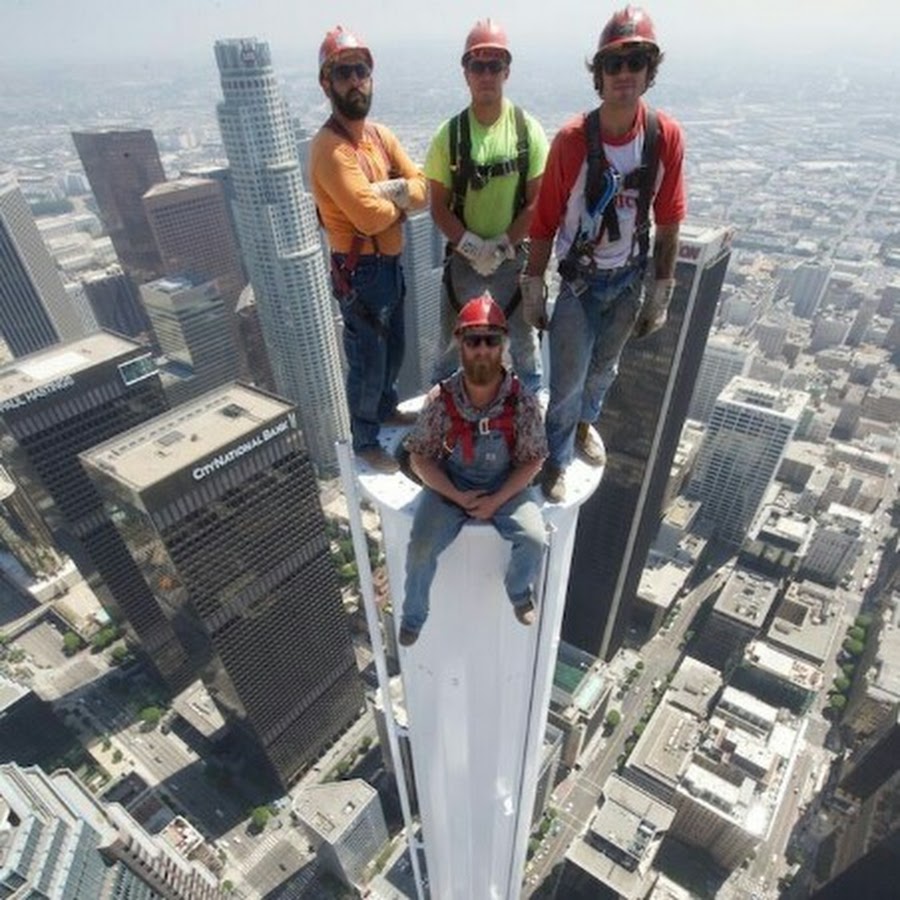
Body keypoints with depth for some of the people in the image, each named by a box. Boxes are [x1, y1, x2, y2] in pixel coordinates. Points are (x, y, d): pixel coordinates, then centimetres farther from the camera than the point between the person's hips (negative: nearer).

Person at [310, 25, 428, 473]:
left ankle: (386, 408, 47)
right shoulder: (329, 147, -20)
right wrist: (401, 194, -9)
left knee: (393, 347, 23)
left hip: (392, 264, 9)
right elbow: (370, 216, -29)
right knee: (367, 361, 3)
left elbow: (422, 189, 1)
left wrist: (390, 190, -19)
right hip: (360, 272, -8)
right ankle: (364, 441, 22)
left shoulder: (382, 135, 8)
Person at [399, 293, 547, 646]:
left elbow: (532, 459, -7)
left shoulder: (522, 400, -16)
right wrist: (457, 496, -15)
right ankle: (413, 615, 14)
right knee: (421, 548, -18)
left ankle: (519, 591, 16)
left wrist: (496, 500, -16)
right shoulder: (440, 399, -16)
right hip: (449, 485, 0)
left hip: (506, 485, 1)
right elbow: (420, 457, -7)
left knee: (534, 540, -20)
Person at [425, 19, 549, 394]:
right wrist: (472, 245, -18)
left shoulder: (528, 130, -7)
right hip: (463, 257, 0)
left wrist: (502, 245, -16)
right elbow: (439, 206, -5)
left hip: (515, 256, 0)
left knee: (523, 335, 15)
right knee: (453, 339, 13)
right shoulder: (449, 134, -7)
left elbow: (537, 203, -6)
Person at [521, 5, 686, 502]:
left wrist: (660, 294, 1)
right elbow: (545, 221, -11)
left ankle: (586, 423, 50)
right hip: (580, 279, -3)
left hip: (631, 279, 3)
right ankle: (558, 458, 25)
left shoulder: (666, 136, -9)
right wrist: (532, 288, -7)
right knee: (567, 379, 1)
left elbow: (667, 223, -2)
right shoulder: (571, 139, -17)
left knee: (604, 367, 21)